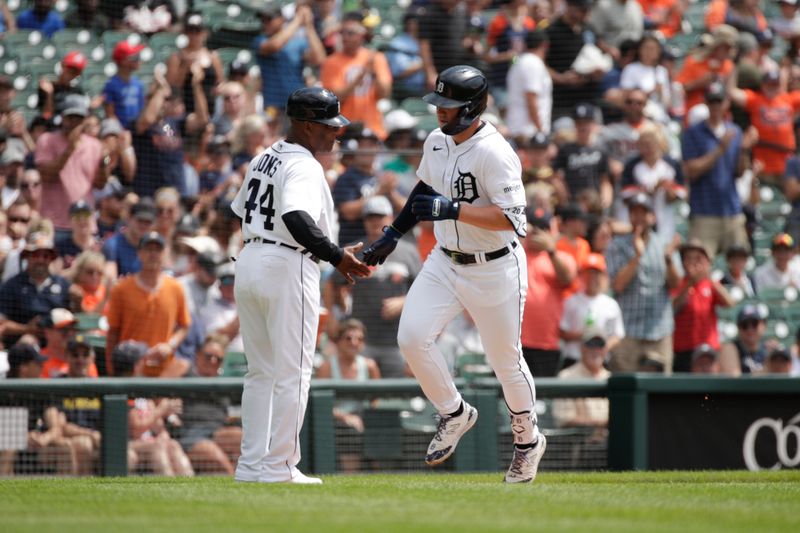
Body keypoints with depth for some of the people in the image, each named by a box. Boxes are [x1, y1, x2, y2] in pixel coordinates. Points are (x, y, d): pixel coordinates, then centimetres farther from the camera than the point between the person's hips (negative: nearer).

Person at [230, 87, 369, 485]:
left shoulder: (264, 158, 14)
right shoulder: (303, 166, -14)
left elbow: (241, 211, 21)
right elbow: (296, 217, -31)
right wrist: (337, 257, -33)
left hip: (247, 261, 9)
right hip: (287, 267, -9)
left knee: (261, 371, 14)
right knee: (292, 372, -2)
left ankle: (251, 463, 14)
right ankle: (278, 466, -2)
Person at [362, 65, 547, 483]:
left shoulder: (494, 153, -22)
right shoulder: (436, 141, 3)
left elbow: (511, 218, -27)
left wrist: (452, 209, -33)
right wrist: (394, 233, 17)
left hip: (495, 269, -6)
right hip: (445, 262, 6)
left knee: (505, 358, 6)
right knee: (412, 336, -12)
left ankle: (527, 440, 30)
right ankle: (454, 415, 10)